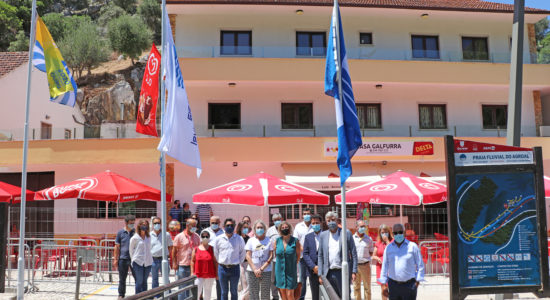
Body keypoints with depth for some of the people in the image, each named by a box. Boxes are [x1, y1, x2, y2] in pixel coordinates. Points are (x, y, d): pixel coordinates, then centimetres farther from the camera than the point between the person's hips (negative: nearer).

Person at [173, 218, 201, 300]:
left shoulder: (197, 236, 7)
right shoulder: (179, 237, -5)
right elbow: (174, 251, -3)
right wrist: (175, 263, -8)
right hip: (183, 266, -4)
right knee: (182, 287, 4)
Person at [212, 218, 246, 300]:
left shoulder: (239, 239, -3)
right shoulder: (218, 239, -1)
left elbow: (242, 253, 7)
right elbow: (216, 253, 11)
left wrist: (238, 262, 3)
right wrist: (221, 262, 10)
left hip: (234, 268, 0)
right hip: (222, 268, 1)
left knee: (234, 291, 9)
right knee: (224, 292, 9)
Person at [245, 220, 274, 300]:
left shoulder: (269, 241, 4)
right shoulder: (251, 240, 6)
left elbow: (271, 256, -1)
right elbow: (248, 256, 1)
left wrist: (261, 269, -10)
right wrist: (255, 269, -10)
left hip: (266, 271, 0)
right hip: (252, 271, 0)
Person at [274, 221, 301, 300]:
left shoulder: (295, 241, -7)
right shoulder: (277, 241, 1)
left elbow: (298, 255, 5)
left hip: (291, 271, -3)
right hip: (280, 270, 3)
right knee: (283, 293, 9)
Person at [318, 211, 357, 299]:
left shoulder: (346, 233, 0)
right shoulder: (323, 235, 8)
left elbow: (354, 253, 0)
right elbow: (320, 256, 9)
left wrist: (354, 271, -6)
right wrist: (320, 274, 4)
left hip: (343, 272, -3)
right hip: (329, 273, 3)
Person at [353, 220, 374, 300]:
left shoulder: (369, 239, 2)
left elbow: (371, 253, 8)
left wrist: (364, 255, -6)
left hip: (365, 265, 0)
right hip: (354, 265, 1)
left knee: (367, 287, 5)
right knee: (356, 287, 9)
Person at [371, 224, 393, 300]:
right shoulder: (378, 243, 7)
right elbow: (373, 257, 13)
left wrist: (387, 241, -16)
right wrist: (377, 258, -9)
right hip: (381, 268, 3)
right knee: (383, 289, 9)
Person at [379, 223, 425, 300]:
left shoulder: (413, 246, 0)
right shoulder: (388, 248, 7)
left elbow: (420, 266, 3)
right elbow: (385, 266, 10)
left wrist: (417, 282, -5)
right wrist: (383, 284, 7)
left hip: (409, 285, -2)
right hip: (393, 285, 3)